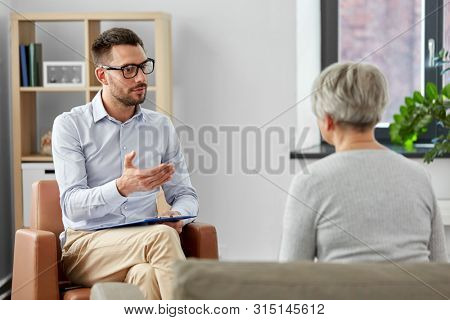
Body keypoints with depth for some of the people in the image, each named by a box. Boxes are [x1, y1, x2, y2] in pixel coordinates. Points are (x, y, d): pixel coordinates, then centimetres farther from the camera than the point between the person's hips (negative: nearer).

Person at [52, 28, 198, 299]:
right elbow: (73, 205, -9)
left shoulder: (162, 126, 13)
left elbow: (185, 193, 16)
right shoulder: (70, 125, 0)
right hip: (86, 246, -2)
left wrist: (178, 215, -10)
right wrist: (122, 188, -28)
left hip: (145, 242, 3)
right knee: (162, 236, -34)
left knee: (147, 275, -36)